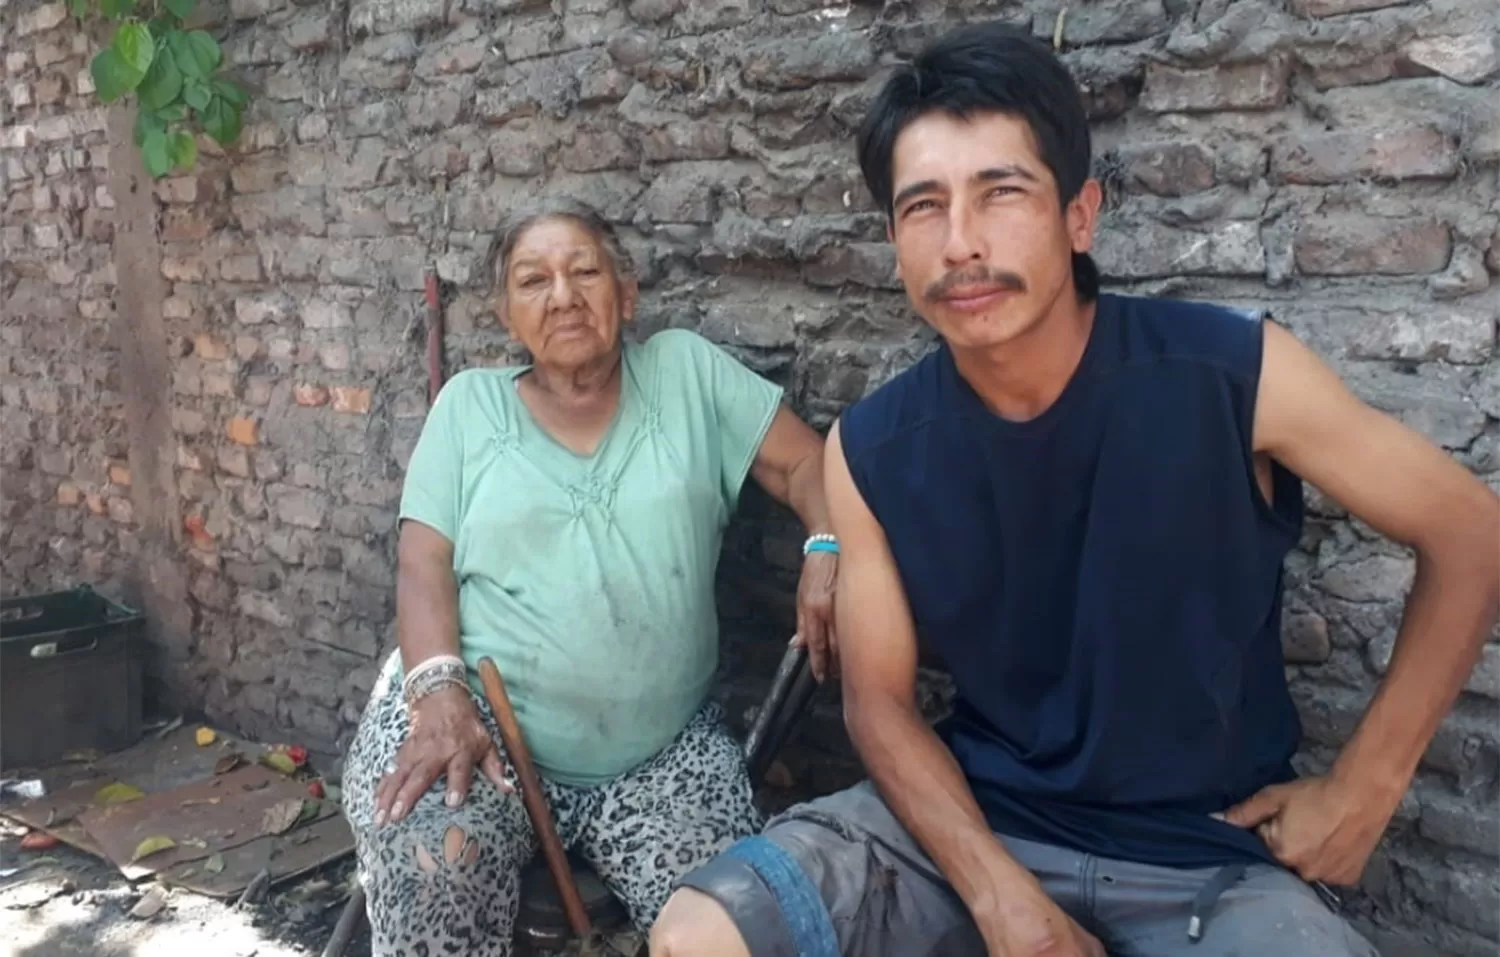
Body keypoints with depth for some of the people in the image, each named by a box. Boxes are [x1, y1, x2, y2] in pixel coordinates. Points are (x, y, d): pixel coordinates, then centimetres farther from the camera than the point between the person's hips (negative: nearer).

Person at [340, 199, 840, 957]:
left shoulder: (686, 371, 8)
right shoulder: (469, 404, 8)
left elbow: (807, 463, 7)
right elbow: (423, 564, 1)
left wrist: (827, 554, -15)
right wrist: (440, 692, -17)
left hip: (661, 748, 1)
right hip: (470, 717, 0)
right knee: (431, 866, -29)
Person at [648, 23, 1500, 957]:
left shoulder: (1236, 373, -16)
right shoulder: (871, 449, -8)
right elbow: (879, 698, -2)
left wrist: (1363, 788, -4)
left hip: (1213, 854, -2)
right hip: (976, 820, 3)